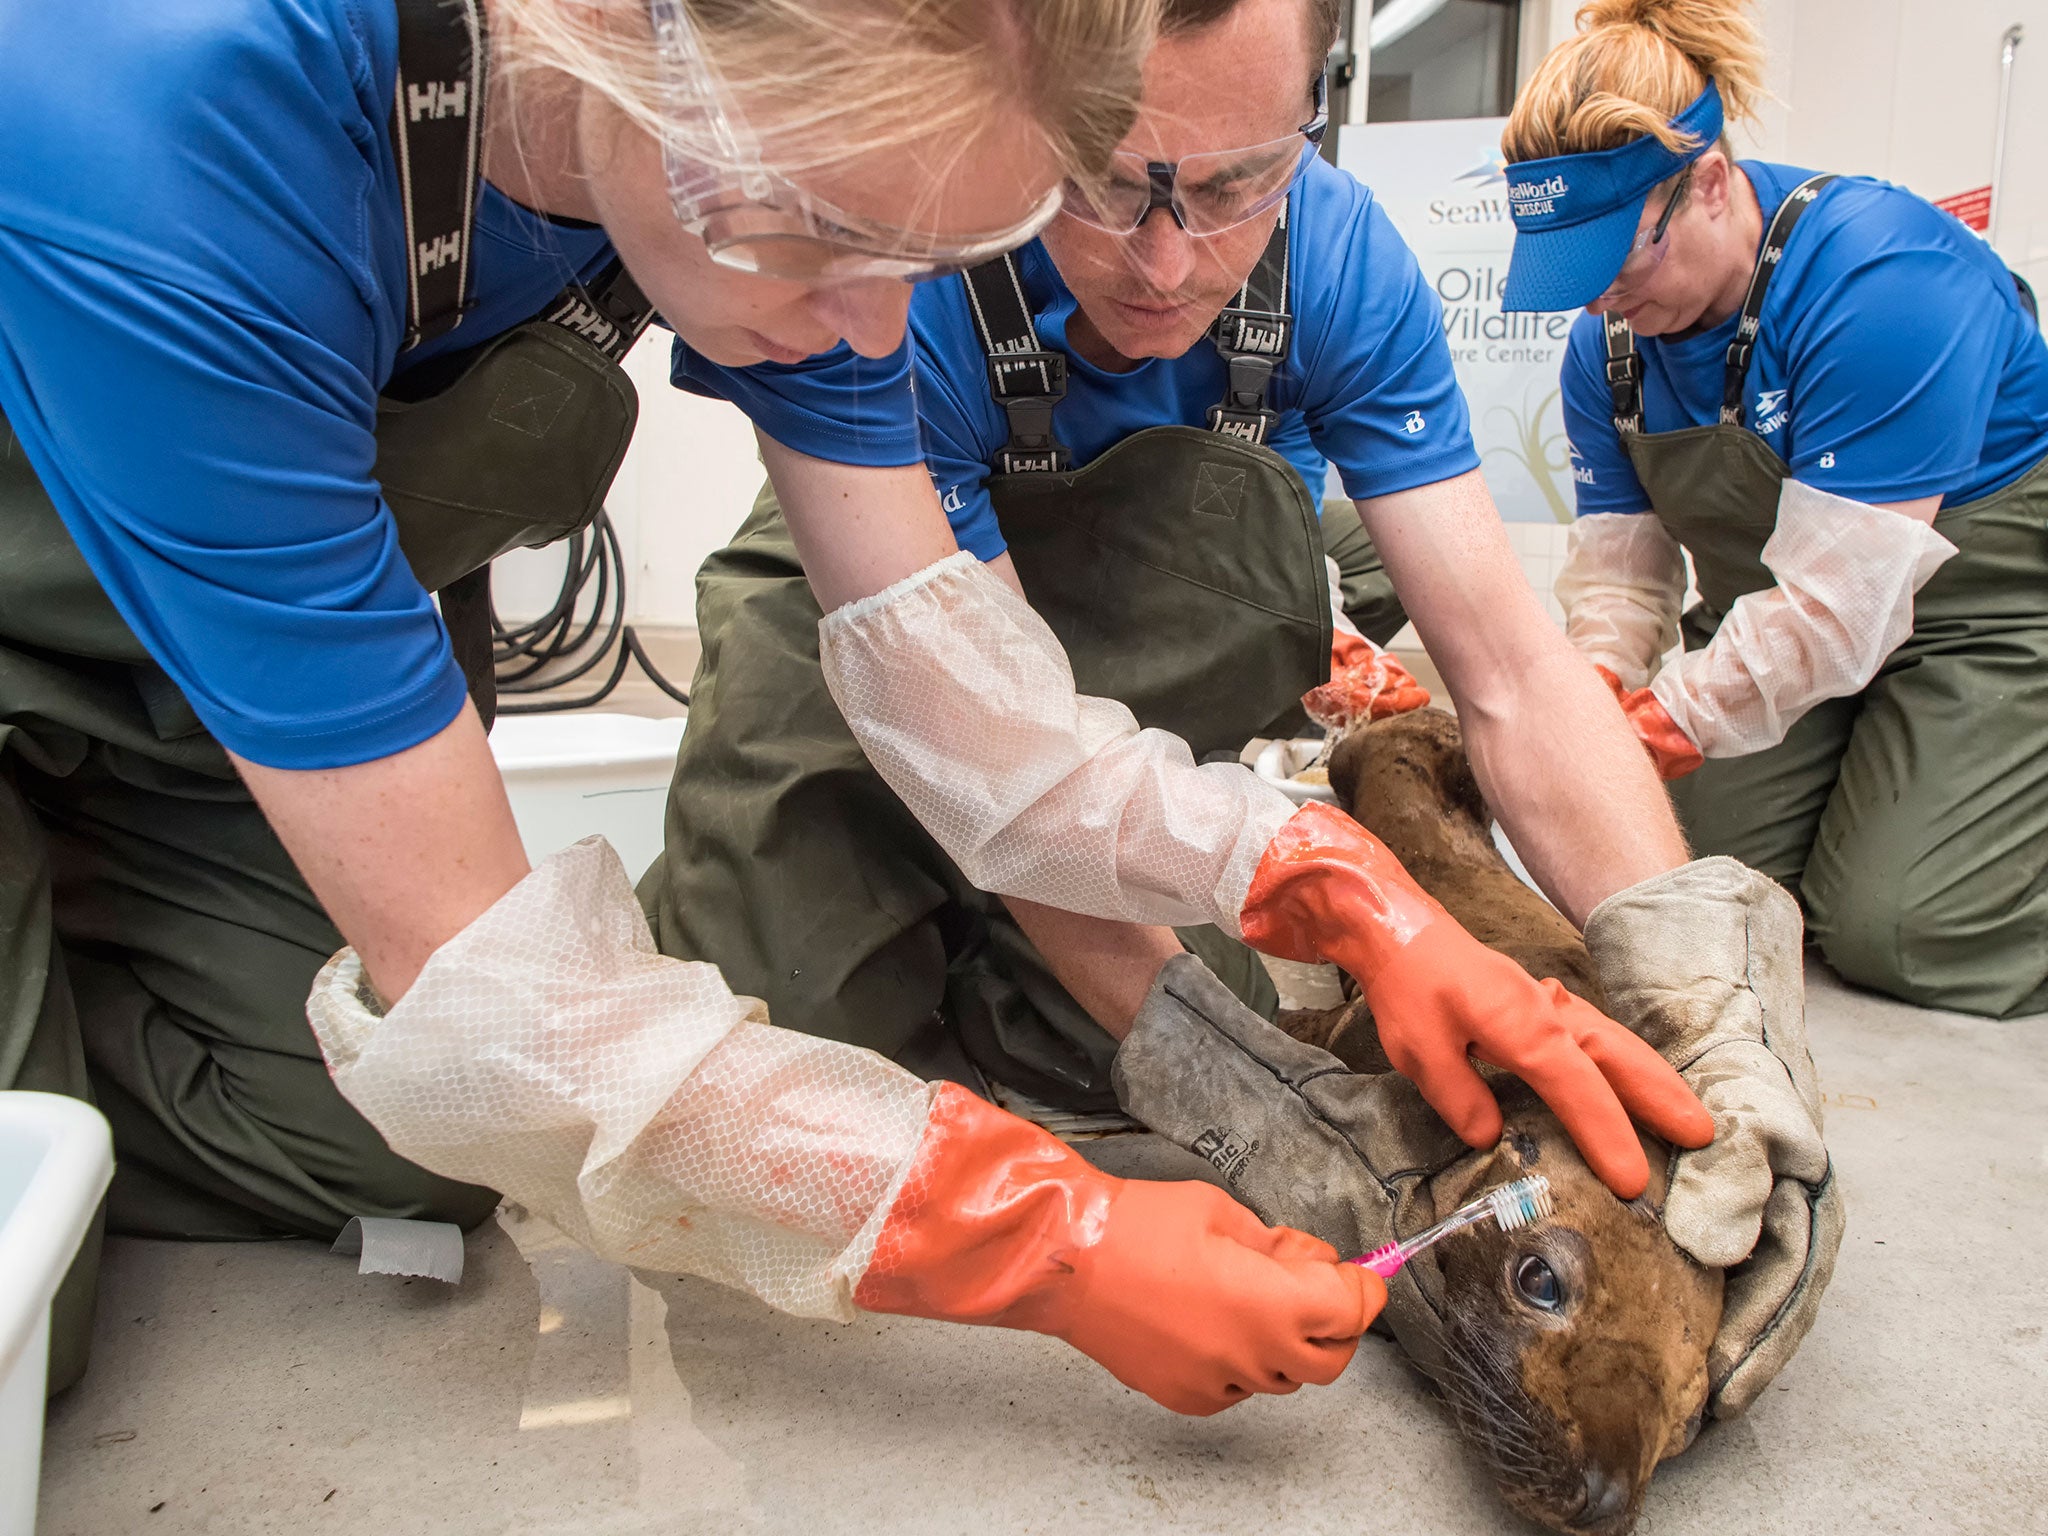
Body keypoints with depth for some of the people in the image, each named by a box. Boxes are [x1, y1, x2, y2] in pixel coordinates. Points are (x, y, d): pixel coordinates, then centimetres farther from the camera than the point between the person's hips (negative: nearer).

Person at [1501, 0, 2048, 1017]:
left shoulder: (1880, 280, -30)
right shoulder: (1608, 337, -6)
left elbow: (1836, 602, -34)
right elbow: (1619, 560, -6)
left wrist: (1665, 722, -29)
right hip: (1775, 616, 7)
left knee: (1895, 933, -13)